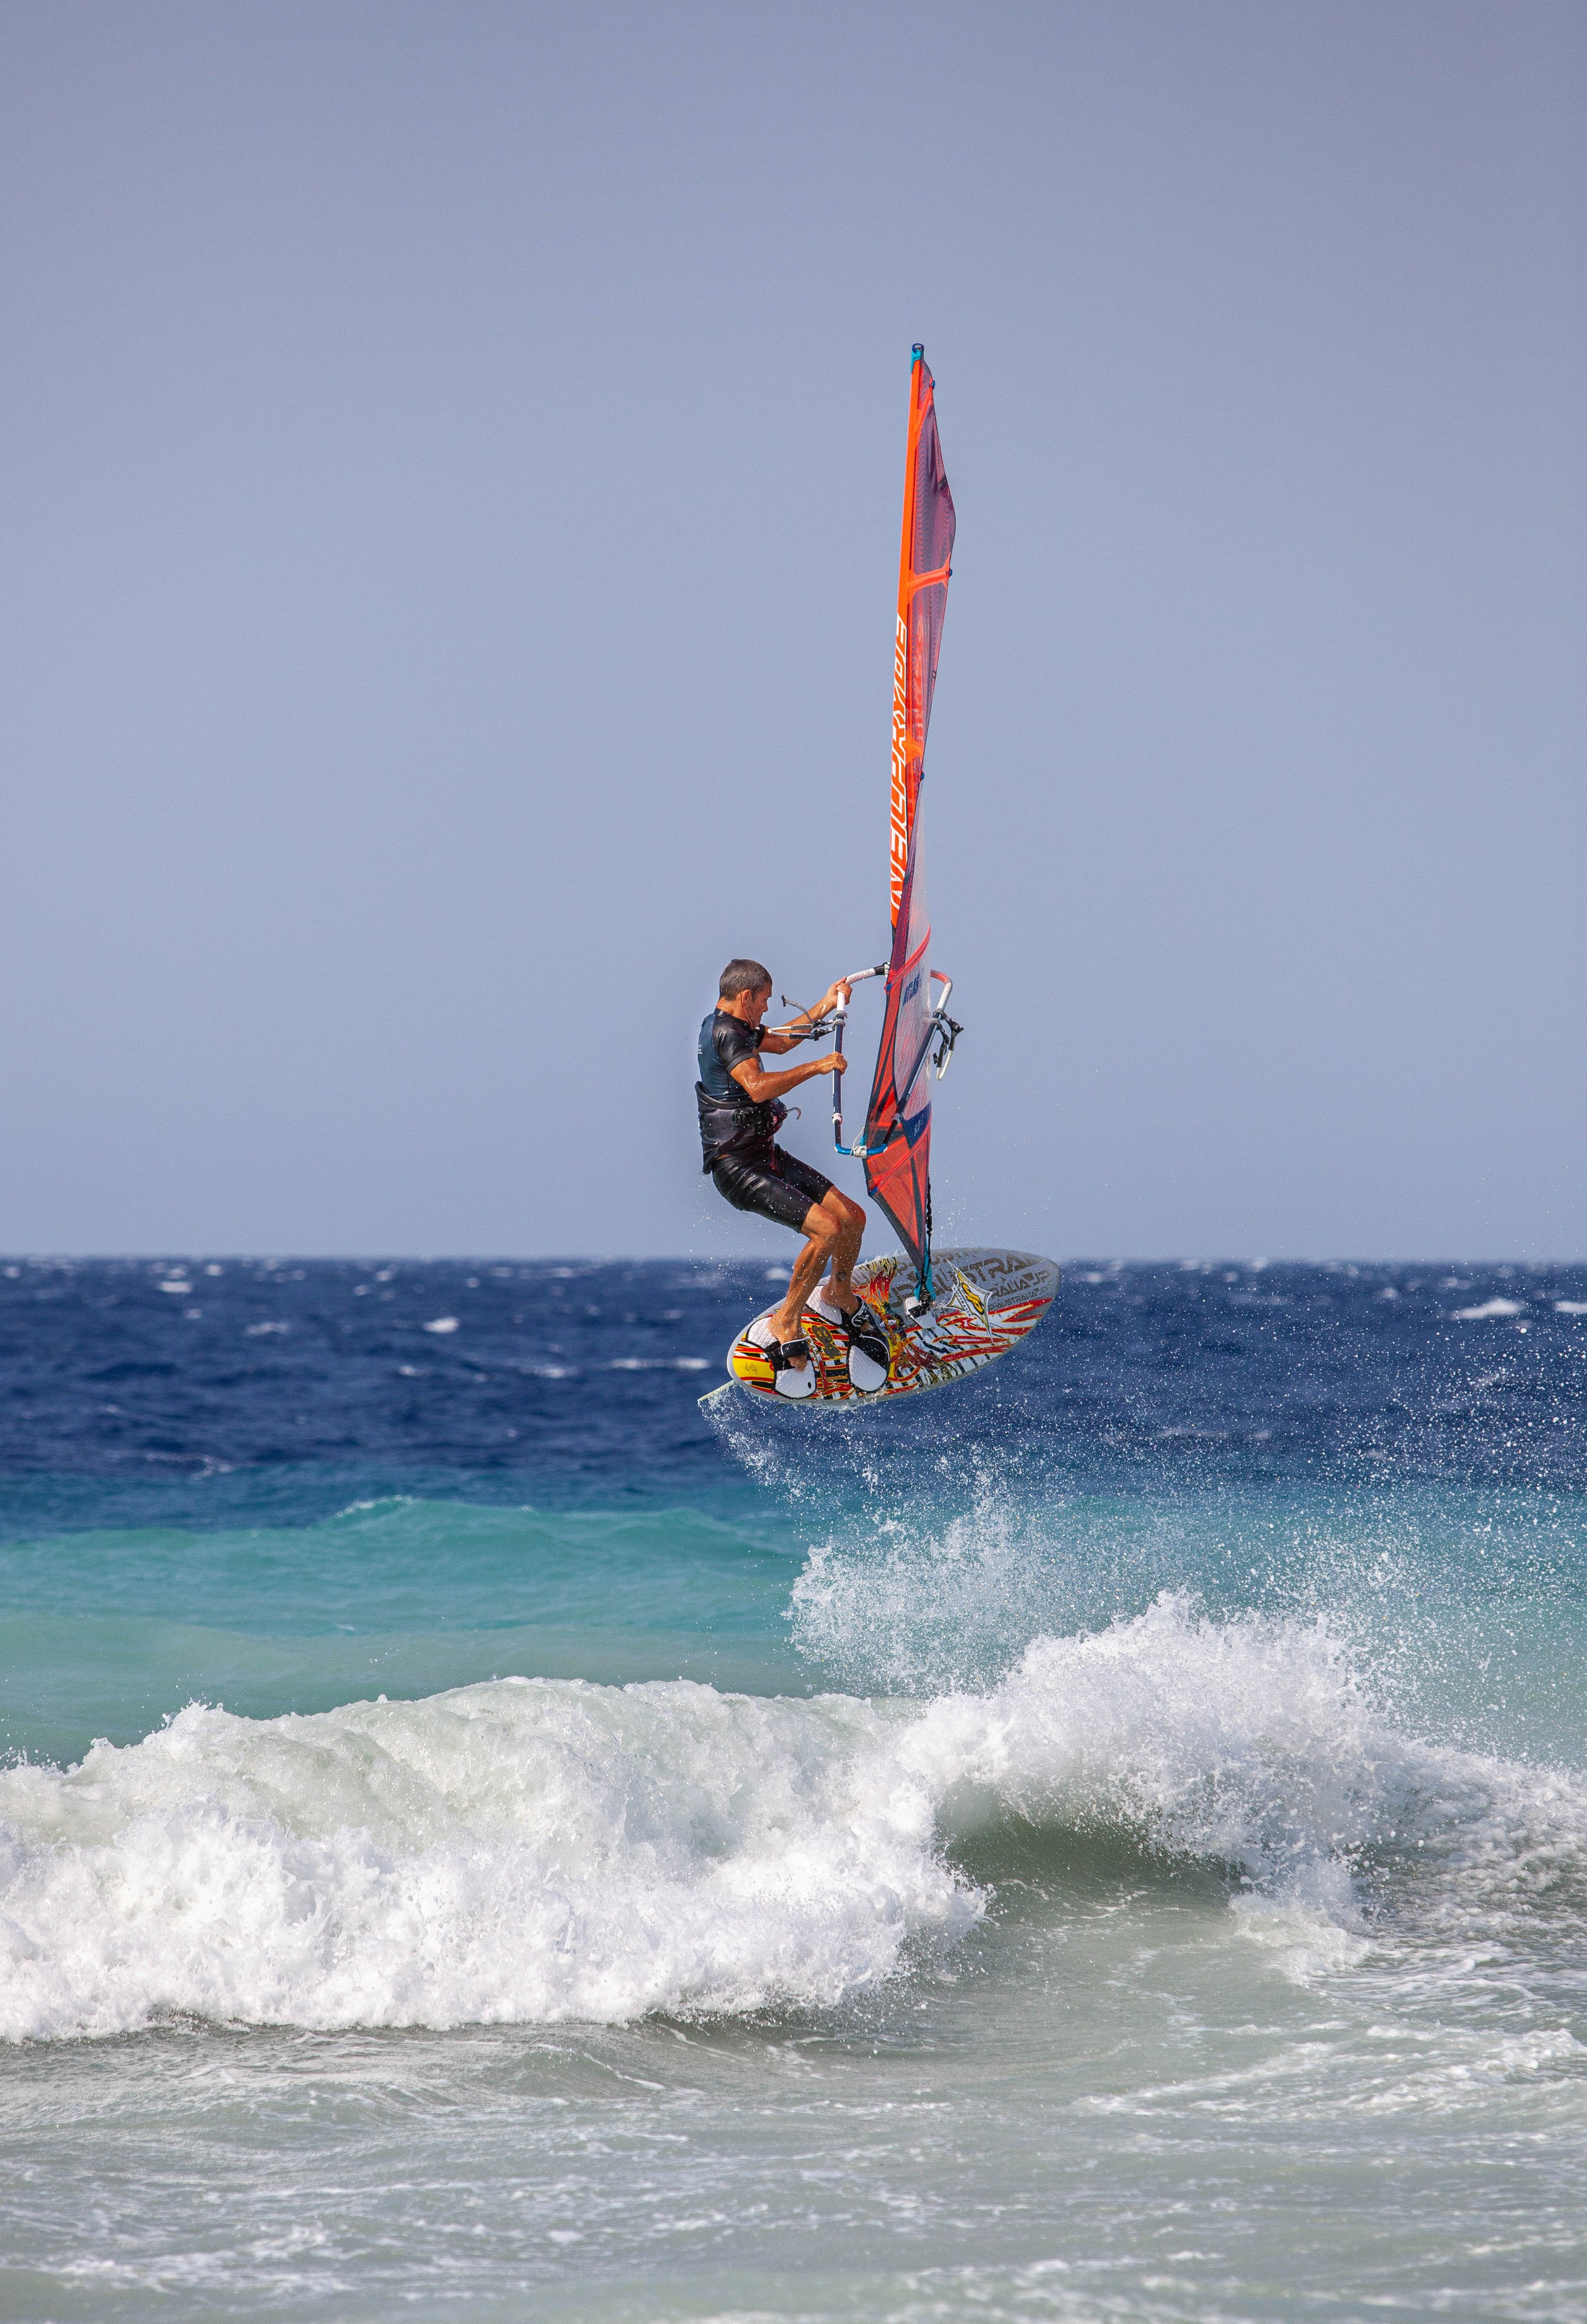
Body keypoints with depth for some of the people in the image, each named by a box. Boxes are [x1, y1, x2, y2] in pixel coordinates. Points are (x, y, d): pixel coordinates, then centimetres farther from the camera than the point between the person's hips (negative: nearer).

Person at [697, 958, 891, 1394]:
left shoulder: (734, 1027, 14)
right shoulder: (725, 1033, -18)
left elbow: (780, 1042, 34)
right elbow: (757, 1087, -33)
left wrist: (824, 1006, 30)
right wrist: (817, 1067, -26)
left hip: (764, 1153, 10)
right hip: (736, 1166, -10)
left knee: (852, 1216, 7)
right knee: (827, 1229, -22)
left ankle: (839, 1295, 32)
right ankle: (785, 1327, -11)